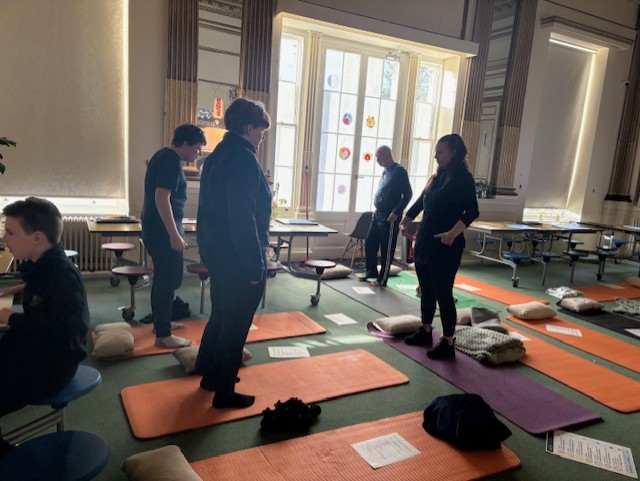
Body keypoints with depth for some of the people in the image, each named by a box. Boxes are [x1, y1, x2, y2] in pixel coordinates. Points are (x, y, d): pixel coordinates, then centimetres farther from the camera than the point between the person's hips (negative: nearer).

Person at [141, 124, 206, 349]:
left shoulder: (163, 156, 15)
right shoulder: (171, 161, -16)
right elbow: (162, 198, -25)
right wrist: (174, 234, -25)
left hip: (155, 228, 11)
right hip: (163, 230, -11)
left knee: (162, 277, 18)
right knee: (170, 280, -5)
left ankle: (160, 322, 30)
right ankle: (163, 335, 1)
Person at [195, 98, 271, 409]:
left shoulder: (216, 156, 11)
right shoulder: (243, 159, -19)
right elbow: (243, 219, -24)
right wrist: (255, 266, -19)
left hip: (216, 254, 10)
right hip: (239, 259, -9)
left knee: (220, 315, 23)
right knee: (235, 325, 4)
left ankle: (209, 375, 38)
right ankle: (224, 392, 18)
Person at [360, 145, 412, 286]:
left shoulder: (399, 171, -13)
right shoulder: (385, 171, 13)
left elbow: (408, 194, -16)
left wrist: (396, 213, -19)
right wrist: (377, 209, 16)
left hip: (389, 217, -9)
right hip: (378, 214, 9)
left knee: (386, 249, 1)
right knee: (369, 243, 14)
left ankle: (382, 279, 11)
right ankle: (371, 272, 29)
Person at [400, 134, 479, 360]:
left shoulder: (463, 179, -10)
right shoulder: (436, 177, 12)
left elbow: (472, 211, -20)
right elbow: (421, 202, 24)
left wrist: (453, 233, -32)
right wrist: (405, 221, 24)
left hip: (446, 246, -7)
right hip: (424, 242, 8)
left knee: (443, 293, -2)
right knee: (426, 290, 16)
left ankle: (448, 343, 9)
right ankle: (425, 332, 31)